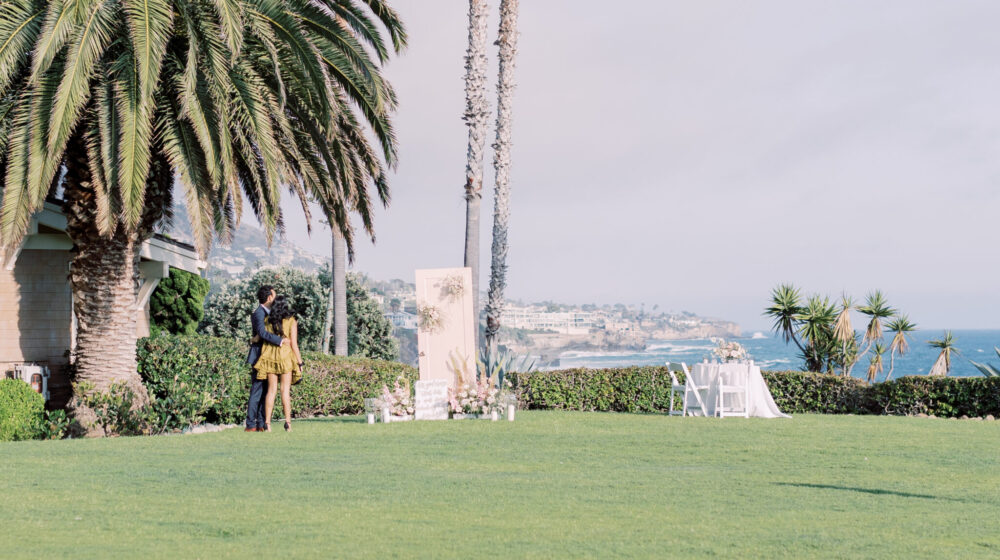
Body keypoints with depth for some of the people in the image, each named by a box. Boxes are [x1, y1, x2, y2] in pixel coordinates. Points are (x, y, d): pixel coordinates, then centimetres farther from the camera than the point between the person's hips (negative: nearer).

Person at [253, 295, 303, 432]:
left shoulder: (268, 320, 6)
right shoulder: (291, 321, -2)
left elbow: (260, 337, 2)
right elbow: (294, 344, -5)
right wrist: (300, 362, 0)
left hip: (269, 357, 3)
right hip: (286, 357, -3)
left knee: (271, 390, 5)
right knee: (285, 390, -1)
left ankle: (267, 423, 0)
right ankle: (288, 422, -5)